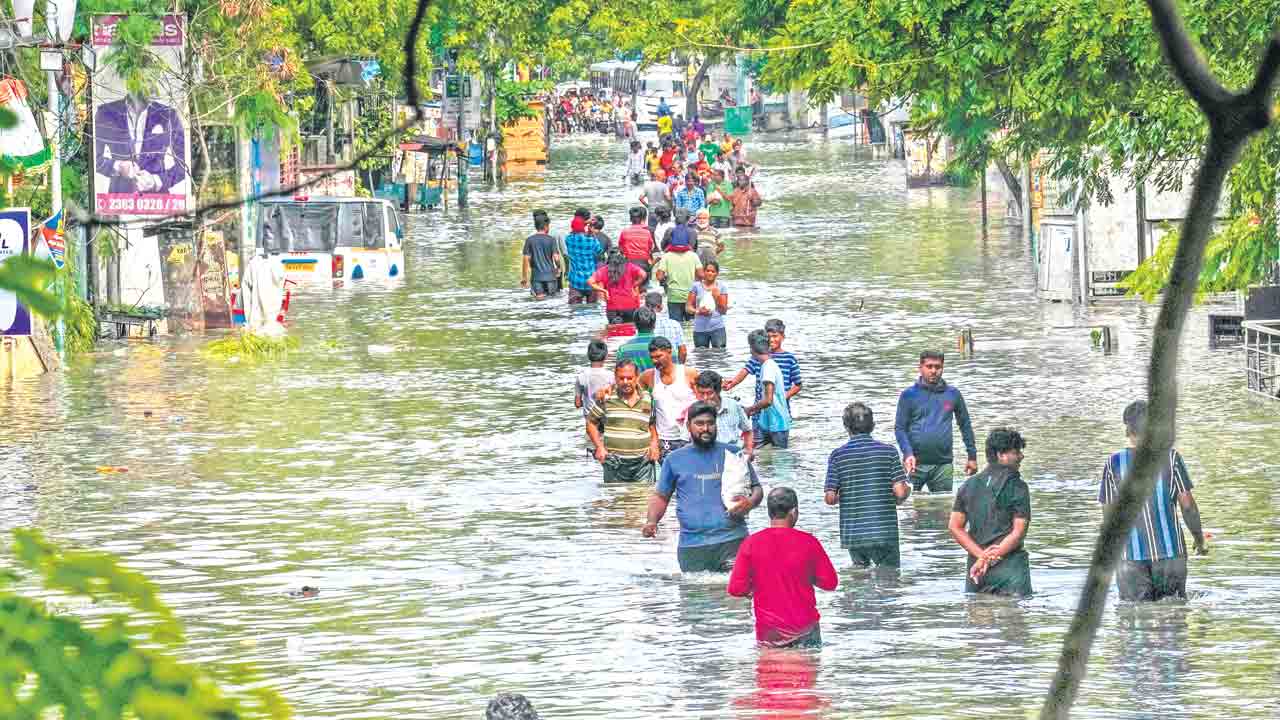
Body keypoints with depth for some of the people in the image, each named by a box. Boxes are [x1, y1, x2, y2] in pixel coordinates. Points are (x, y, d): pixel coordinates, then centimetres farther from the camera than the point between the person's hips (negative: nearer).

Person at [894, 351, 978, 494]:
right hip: (916, 464, -2)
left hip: (943, 465, 2)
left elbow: (965, 426, 15)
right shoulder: (909, 395, 2)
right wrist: (908, 453, -17)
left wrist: (972, 456, 12)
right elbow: (900, 428, -2)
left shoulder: (953, 394, 9)